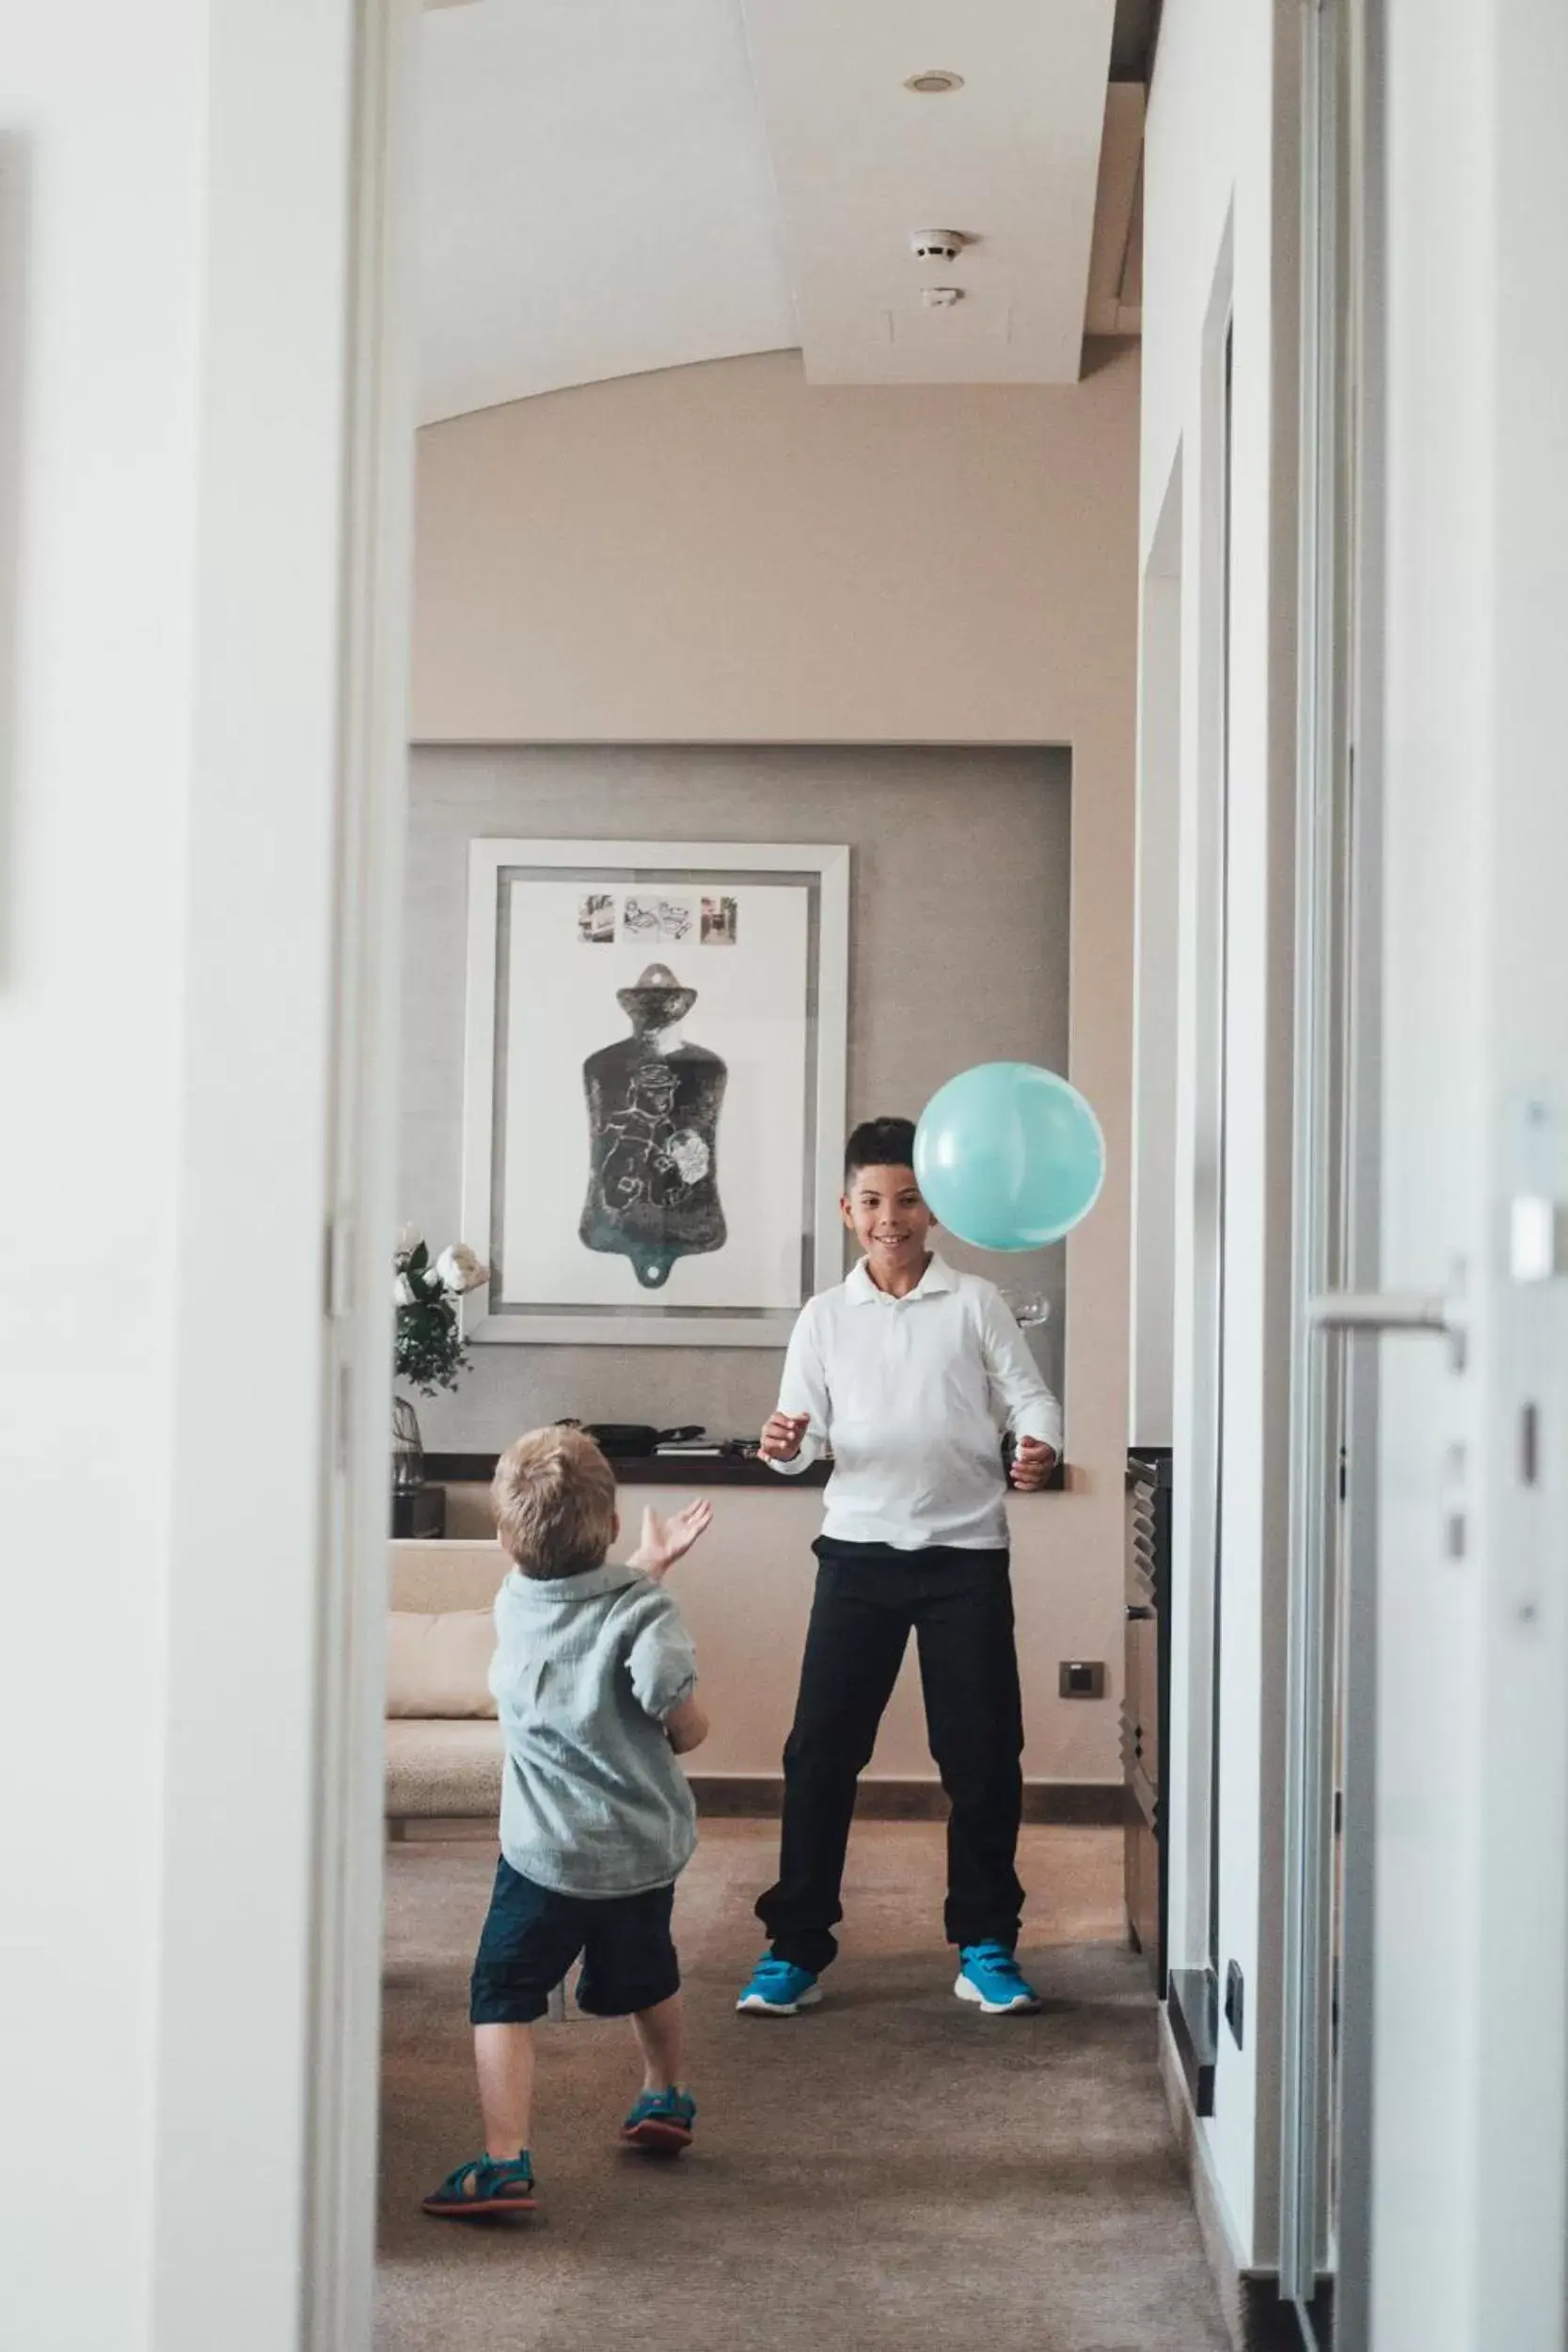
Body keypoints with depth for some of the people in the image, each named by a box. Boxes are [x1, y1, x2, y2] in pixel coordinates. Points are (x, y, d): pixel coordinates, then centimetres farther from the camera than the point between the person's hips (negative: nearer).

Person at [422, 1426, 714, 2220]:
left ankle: (504, 2162, -14)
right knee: (647, 1977, 25)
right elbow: (684, 1723, -23)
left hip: (544, 1852, -1)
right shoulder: (643, 1612, -17)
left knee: (502, 1999, 0)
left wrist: (651, 1560, 20)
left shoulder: (514, 1603, -5)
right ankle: (665, 2097, 47)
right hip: (643, 1847, 1)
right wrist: (683, 1702, -2)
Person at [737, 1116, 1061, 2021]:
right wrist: (787, 1445, -17)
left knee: (983, 1754, 2)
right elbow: (803, 1428, 6)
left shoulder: (976, 1303, 4)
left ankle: (987, 1945, 16)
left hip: (966, 1550, -1)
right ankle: (795, 1947, 7)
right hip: (860, 1548, 1)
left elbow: (1028, 1394, 0)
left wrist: (1039, 1445, -22)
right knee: (821, 1749, -2)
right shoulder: (826, 1317, 9)